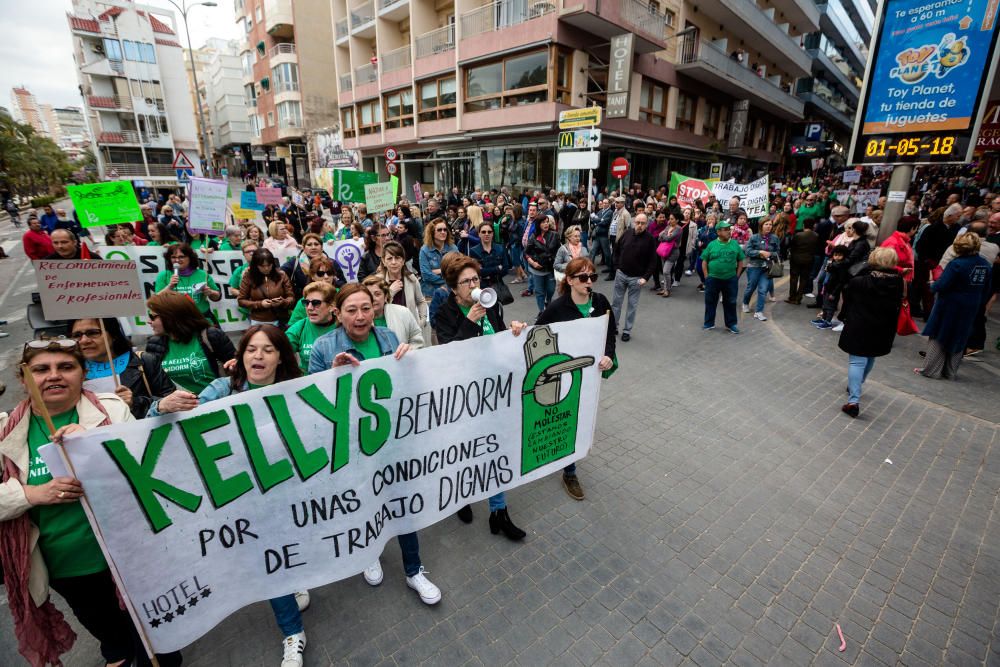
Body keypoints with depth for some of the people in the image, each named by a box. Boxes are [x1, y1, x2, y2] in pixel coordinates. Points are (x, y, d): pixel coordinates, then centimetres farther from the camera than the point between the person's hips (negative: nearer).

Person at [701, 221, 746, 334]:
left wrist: (737, 276, 3)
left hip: (731, 279, 1)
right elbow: (704, 262, 2)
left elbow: (740, 262, 8)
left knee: (730, 302, 9)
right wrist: (706, 277, -3)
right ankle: (709, 323, 21)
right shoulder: (712, 245, -2)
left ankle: (731, 324, 21)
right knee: (710, 302, 8)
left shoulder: (735, 244, 2)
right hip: (713, 279, -1)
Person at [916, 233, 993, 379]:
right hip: (970, 310, 6)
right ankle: (949, 373, 23)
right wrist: (978, 304, 22)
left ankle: (931, 370, 7)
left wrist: (932, 285, -1)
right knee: (958, 340, 15)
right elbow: (987, 290, 11)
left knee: (938, 337, 6)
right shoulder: (986, 265, 4)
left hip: (949, 307, -6)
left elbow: (941, 286, -21)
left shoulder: (956, 264, -19)